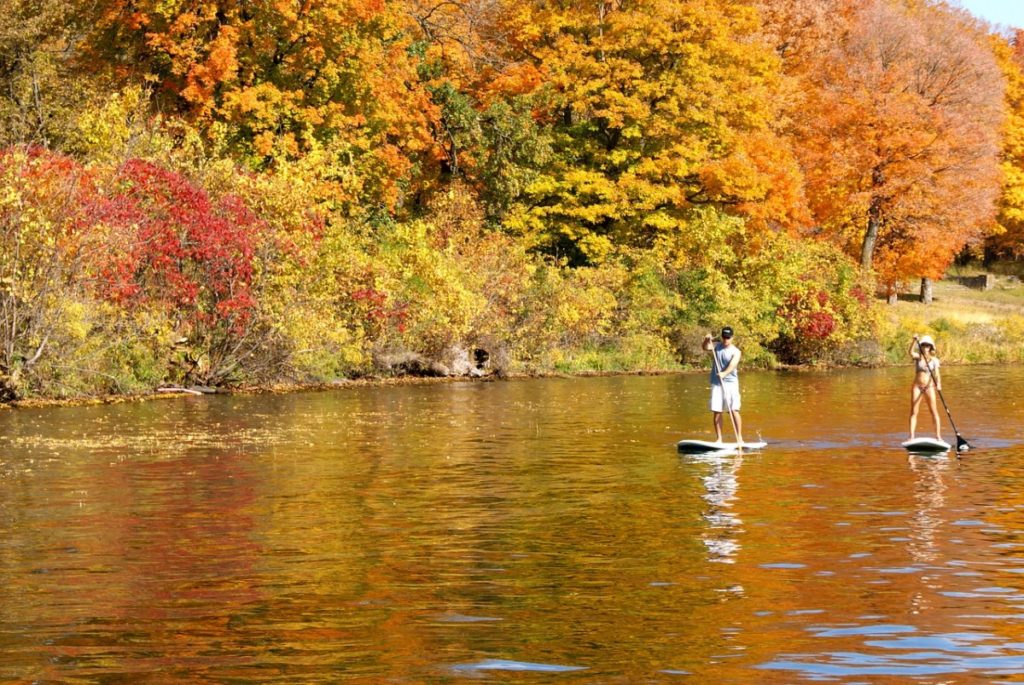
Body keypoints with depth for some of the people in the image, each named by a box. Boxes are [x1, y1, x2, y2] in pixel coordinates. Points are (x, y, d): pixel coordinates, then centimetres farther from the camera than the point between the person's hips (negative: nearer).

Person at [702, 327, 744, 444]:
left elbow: (732, 365, -20)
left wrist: (724, 373, -39)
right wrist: (707, 340, -32)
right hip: (716, 383, 3)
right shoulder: (716, 347, 7)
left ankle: (739, 438, -5)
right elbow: (705, 348, -11)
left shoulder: (735, 351, -4)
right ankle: (719, 438, 10)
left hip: (731, 382, -3)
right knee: (716, 411, 2)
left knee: (734, 411, -9)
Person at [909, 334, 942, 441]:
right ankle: (911, 437, -3)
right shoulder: (917, 357, 2)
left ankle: (938, 436, 0)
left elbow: (937, 374, -3)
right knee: (913, 412, -2)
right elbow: (911, 352, -20)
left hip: (929, 387, 0)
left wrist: (938, 383, -22)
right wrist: (914, 341, -34)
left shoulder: (934, 360, 4)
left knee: (934, 411, -3)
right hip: (917, 386, 0)